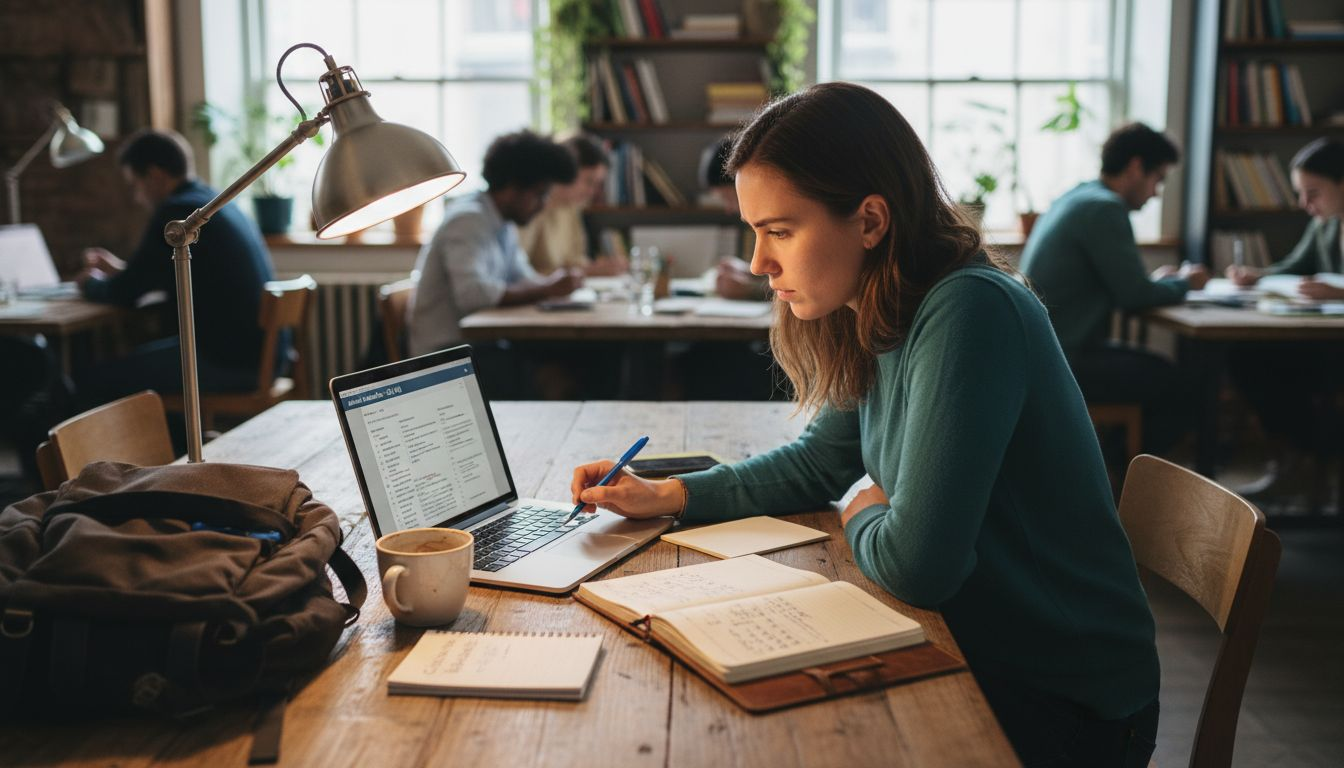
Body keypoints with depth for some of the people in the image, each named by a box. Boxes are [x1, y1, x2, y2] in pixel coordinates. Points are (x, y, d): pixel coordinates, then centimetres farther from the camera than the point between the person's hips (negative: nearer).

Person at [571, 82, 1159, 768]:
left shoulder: (969, 314, -27)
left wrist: (863, 517, -6)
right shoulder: (884, 325, 0)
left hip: (1063, 703, -7)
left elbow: (915, 565, -29)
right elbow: (818, 464, 16)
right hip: (970, 652, 7)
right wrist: (665, 496, 6)